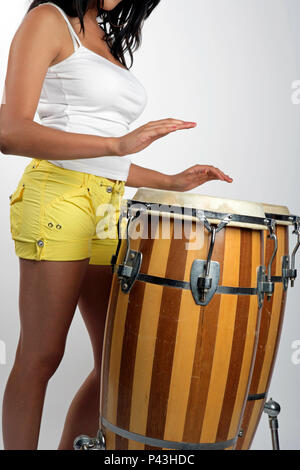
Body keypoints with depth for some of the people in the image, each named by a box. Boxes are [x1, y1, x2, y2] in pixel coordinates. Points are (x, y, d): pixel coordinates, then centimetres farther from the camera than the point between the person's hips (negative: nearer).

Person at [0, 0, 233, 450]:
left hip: (110, 209, 8)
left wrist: (171, 182, 15)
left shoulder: (107, 40, 23)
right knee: (40, 358, -1)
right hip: (57, 198, -8)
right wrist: (118, 143, -23)